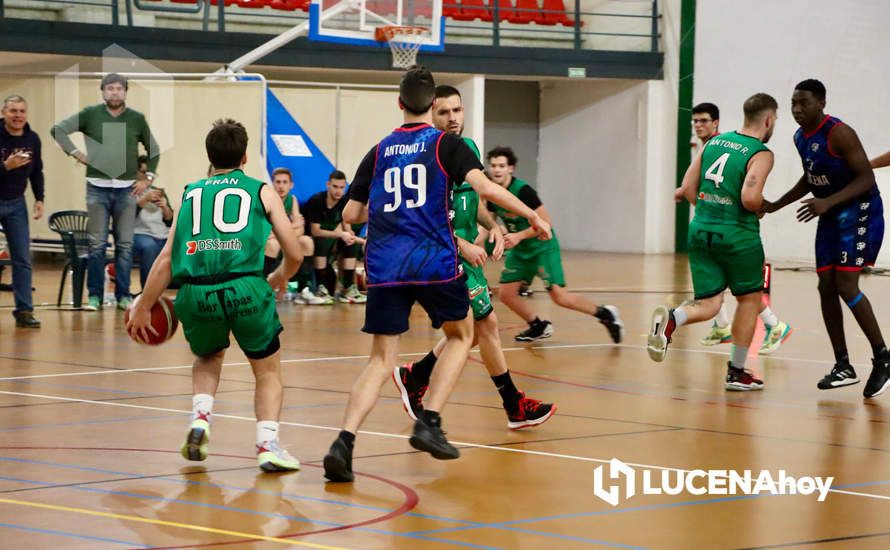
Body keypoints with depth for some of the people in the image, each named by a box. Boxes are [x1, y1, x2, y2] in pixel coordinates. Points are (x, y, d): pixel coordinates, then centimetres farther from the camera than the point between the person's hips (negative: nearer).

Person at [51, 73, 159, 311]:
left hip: (127, 189, 1)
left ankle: (123, 295, 9)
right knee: (97, 244, 0)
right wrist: (75, 153, -4)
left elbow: (153, 150, 14)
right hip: (97, 187, -1)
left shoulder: (137, 119, 4)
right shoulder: (90, 114, 0)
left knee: (125, 245, 3)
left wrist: (148, 178, 6)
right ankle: (94, 295, 6)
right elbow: (58, 129, 2)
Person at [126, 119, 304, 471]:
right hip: (245, 288, -2)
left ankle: (200, 418, 10)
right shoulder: (261, 191, 17)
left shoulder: (190, 193, 22)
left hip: (195, 293, 2)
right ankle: (267, 443, 0)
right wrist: (280, 279, 35)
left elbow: (167, 258, 15)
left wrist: (143, 308, 22)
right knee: (268, 370, 17)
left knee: (208, 358, 32)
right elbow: (294, 255, 14)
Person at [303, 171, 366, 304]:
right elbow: (315, 231, -26)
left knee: (353, 244, -15)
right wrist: (341, 234, -33)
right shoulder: (316, 201, -20)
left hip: (331, 242, 6)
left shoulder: (344, 202, -3)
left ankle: (348, 289, -15)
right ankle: (320, 289, -32)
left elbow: (347, 229, -2)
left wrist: (351, 236, -25)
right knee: (323, 241, -36)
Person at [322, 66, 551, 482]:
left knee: (381, 360, 7)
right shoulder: (446, 144, 1)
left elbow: (350, 215, 14)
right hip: (434, 262, -3)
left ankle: (344, 442, -13)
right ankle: (429, 423, 7)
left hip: (384, 268, 3)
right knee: (461, 335, 22)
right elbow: (485, 187, -12)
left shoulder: (379, 152, 12)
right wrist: (532, 216, -2)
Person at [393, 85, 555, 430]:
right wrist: (462, 244, -23)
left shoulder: (469, 148, 10)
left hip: (467, 252, 9)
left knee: (472, 329, 14)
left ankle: (414, 377, 28)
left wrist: (492, 226, 3)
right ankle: (515, 407, 2)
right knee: (487, 323, -6)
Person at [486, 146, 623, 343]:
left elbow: (545, 221, -22)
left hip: (542, 247, -7)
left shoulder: (522, 190, -23)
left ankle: (604, 314, 5)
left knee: (559, 297, -13)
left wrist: (519, 236, -28)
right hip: (519, 250, 7)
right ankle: (539, 327, 21)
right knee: (506, 294, 0)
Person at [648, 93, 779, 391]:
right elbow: (749, 198, -23)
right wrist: (763, 206, -1)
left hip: (701, 231, 5)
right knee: (749, 299, 16)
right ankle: (737, 372, 21)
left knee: (707, 305, 8)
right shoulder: (761, 154, -10)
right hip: (738, 236, -5)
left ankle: (671, 319, -25)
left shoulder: (714, 142, 10)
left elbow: (688, 186, 10)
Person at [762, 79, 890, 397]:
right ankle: (843, 367, 12)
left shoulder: (839, 134, -21)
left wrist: (827, 202, -34)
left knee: (846, 285, -17)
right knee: (826, 287, 4)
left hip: (860, 212, -9)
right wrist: (776, 206, 15)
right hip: (830, 216, 9)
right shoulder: (800, 138, 5)